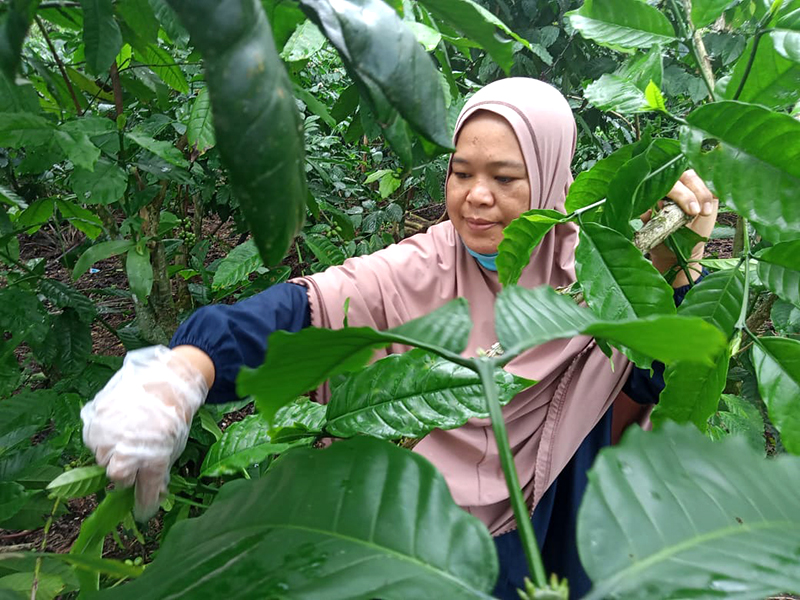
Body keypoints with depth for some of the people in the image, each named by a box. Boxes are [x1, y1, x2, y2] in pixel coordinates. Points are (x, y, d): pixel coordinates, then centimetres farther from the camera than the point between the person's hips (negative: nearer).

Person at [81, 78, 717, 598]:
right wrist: (184, 370, -48)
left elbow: (667, 377, -15)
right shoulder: (418, 271, -16)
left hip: (549, 540, 1)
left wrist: (672, 267, -31)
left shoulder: (592, 275, -11)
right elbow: (301, 310, -30)